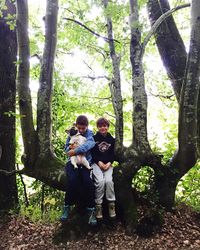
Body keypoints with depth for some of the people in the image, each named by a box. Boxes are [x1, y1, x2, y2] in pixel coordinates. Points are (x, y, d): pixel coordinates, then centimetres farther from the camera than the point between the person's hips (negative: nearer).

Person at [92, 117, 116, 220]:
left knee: (108, 180, -24)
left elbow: (113, 154, 8)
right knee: (100, 181, -26)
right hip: (96, 163, -2)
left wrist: (109, 163, -10)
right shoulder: (94, 138, 3)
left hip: (108, 164, 2)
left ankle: (111, 204, -13)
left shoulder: (112, 139, 11)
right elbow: (92, 153, -1)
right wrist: (99, 162, -14)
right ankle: (98, 205, -16)